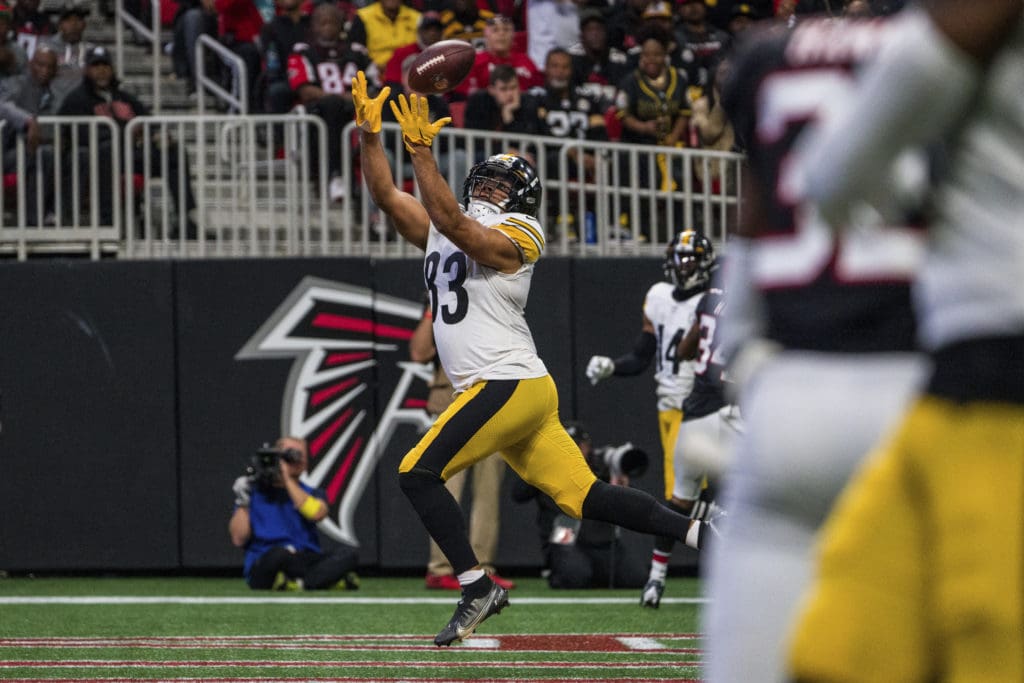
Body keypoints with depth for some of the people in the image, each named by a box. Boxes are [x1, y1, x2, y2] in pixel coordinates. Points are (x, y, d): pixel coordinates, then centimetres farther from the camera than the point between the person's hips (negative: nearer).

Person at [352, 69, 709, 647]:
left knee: (418, 473, -12)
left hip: (509, 383, -9)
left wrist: (422, 151, -26)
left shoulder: (511, 240, -6)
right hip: (502, 392, 9)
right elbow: (386, 196, 16)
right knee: (584, 497, 5)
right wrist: (370, 135, 4)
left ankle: (478, 586, -12)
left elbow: (451, 222, -23)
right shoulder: (440, 234, 19)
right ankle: (703, 535, 4)